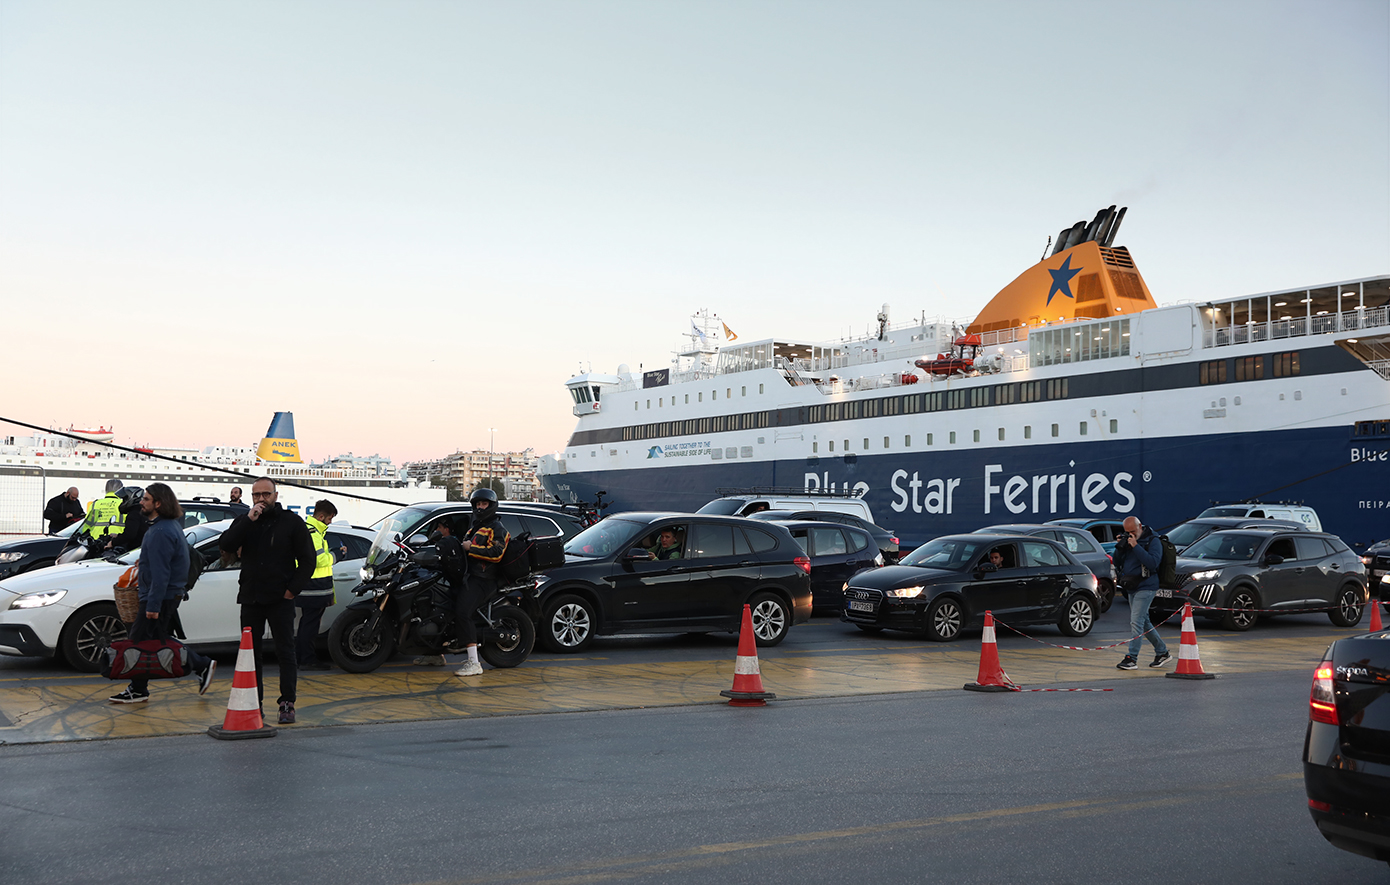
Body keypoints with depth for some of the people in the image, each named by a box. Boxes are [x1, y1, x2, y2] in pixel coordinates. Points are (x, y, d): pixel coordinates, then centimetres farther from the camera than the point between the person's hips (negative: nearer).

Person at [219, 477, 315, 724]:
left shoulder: (291, 522, 2)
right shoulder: (245, 521, 10)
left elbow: (308, 560, 2)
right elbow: (225, 545, -8)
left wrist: (293, 589, -7)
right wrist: (248, 521, -16)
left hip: (280, 599, -3)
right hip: (250, 598, 3)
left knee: (285, 652, -3)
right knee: (250, 652, 7)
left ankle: (287, 704, 0)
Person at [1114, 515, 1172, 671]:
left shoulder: (1153, 541, -8)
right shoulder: (1128, 540, 12)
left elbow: (1152, 563, -22)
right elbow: (1117, 563, 12)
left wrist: (1136, 546, -24)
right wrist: (1120, 547, -5)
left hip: (1145, 587, -8)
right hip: (1132, 588, 8)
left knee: (1136, 622, -14)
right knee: (1144, 622, 15)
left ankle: (1131, 658, -15)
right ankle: (1162, 652, 27)